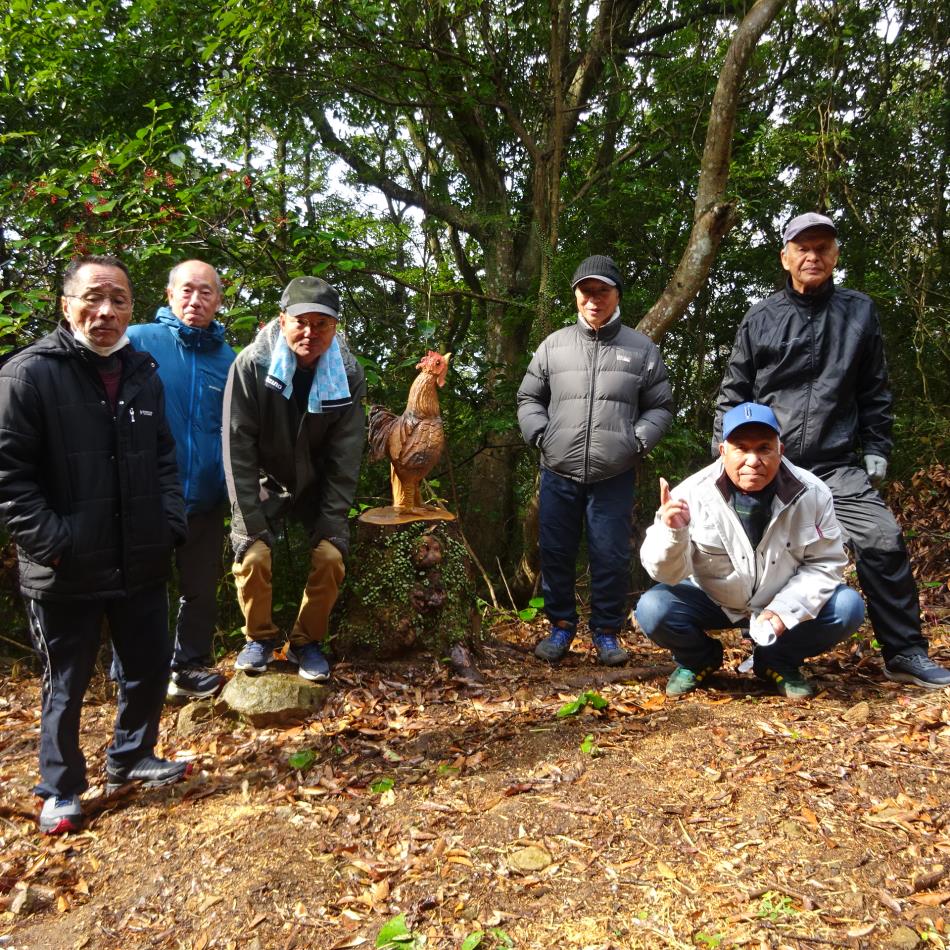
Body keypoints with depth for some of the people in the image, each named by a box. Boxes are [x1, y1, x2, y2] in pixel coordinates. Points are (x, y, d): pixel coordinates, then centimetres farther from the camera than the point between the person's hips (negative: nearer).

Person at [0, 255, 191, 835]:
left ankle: (132, 757, 42)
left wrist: (170, 523, 2)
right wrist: (50, 542, -17)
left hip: (141, 564, 5)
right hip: (67, 572, -5)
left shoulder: (144, 374, 7)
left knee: (150, 668, 18)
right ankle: (61, 789, 33)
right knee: (67, 684, 12)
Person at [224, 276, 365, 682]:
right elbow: (238, 448, -20)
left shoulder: (349, 374, -16)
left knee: (331, 557, -13)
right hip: (264, 483, -1)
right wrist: (251, 523, -21)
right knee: (253, 556, -17)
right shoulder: (251, 365, -23)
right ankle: (260, 637, 11)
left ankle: (307, 641, 11)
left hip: (317, 486, 2)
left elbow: (345, 459, -12)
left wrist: (332, 523, -15)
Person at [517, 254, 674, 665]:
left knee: (611, 557, 3)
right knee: (555, 553, 8)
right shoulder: (554, 345, 7)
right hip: (559, 474, 1)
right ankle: (561, 626, 26)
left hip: (614, 477, -1)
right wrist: (541, 435, -2)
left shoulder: (642, 349, 6)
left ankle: (606, 632, 21)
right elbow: (528, 398, 14)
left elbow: (661, 407, 11)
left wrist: (637, 440, -5)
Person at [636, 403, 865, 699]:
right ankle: (698, 660, 9)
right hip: (710, 600, -1)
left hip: (783, 603, 2)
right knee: (652, 610, -26)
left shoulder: (812, 494, -18)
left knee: (848, 607, -20)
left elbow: (825, 563, -9)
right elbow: (667, 573, -22)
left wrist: (785, 610, -24)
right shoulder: (693, 494, -24)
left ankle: (777, 662, 8)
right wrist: (673, 532, -44)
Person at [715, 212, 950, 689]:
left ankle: (905, 654, 2)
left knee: (883, 541, -12)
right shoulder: (760, 319, 5)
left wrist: (877, 449, 5)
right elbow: (733, 393, 8)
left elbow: (875, 393, 11)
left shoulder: (859, 312, 8)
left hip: (837, 464, 0)